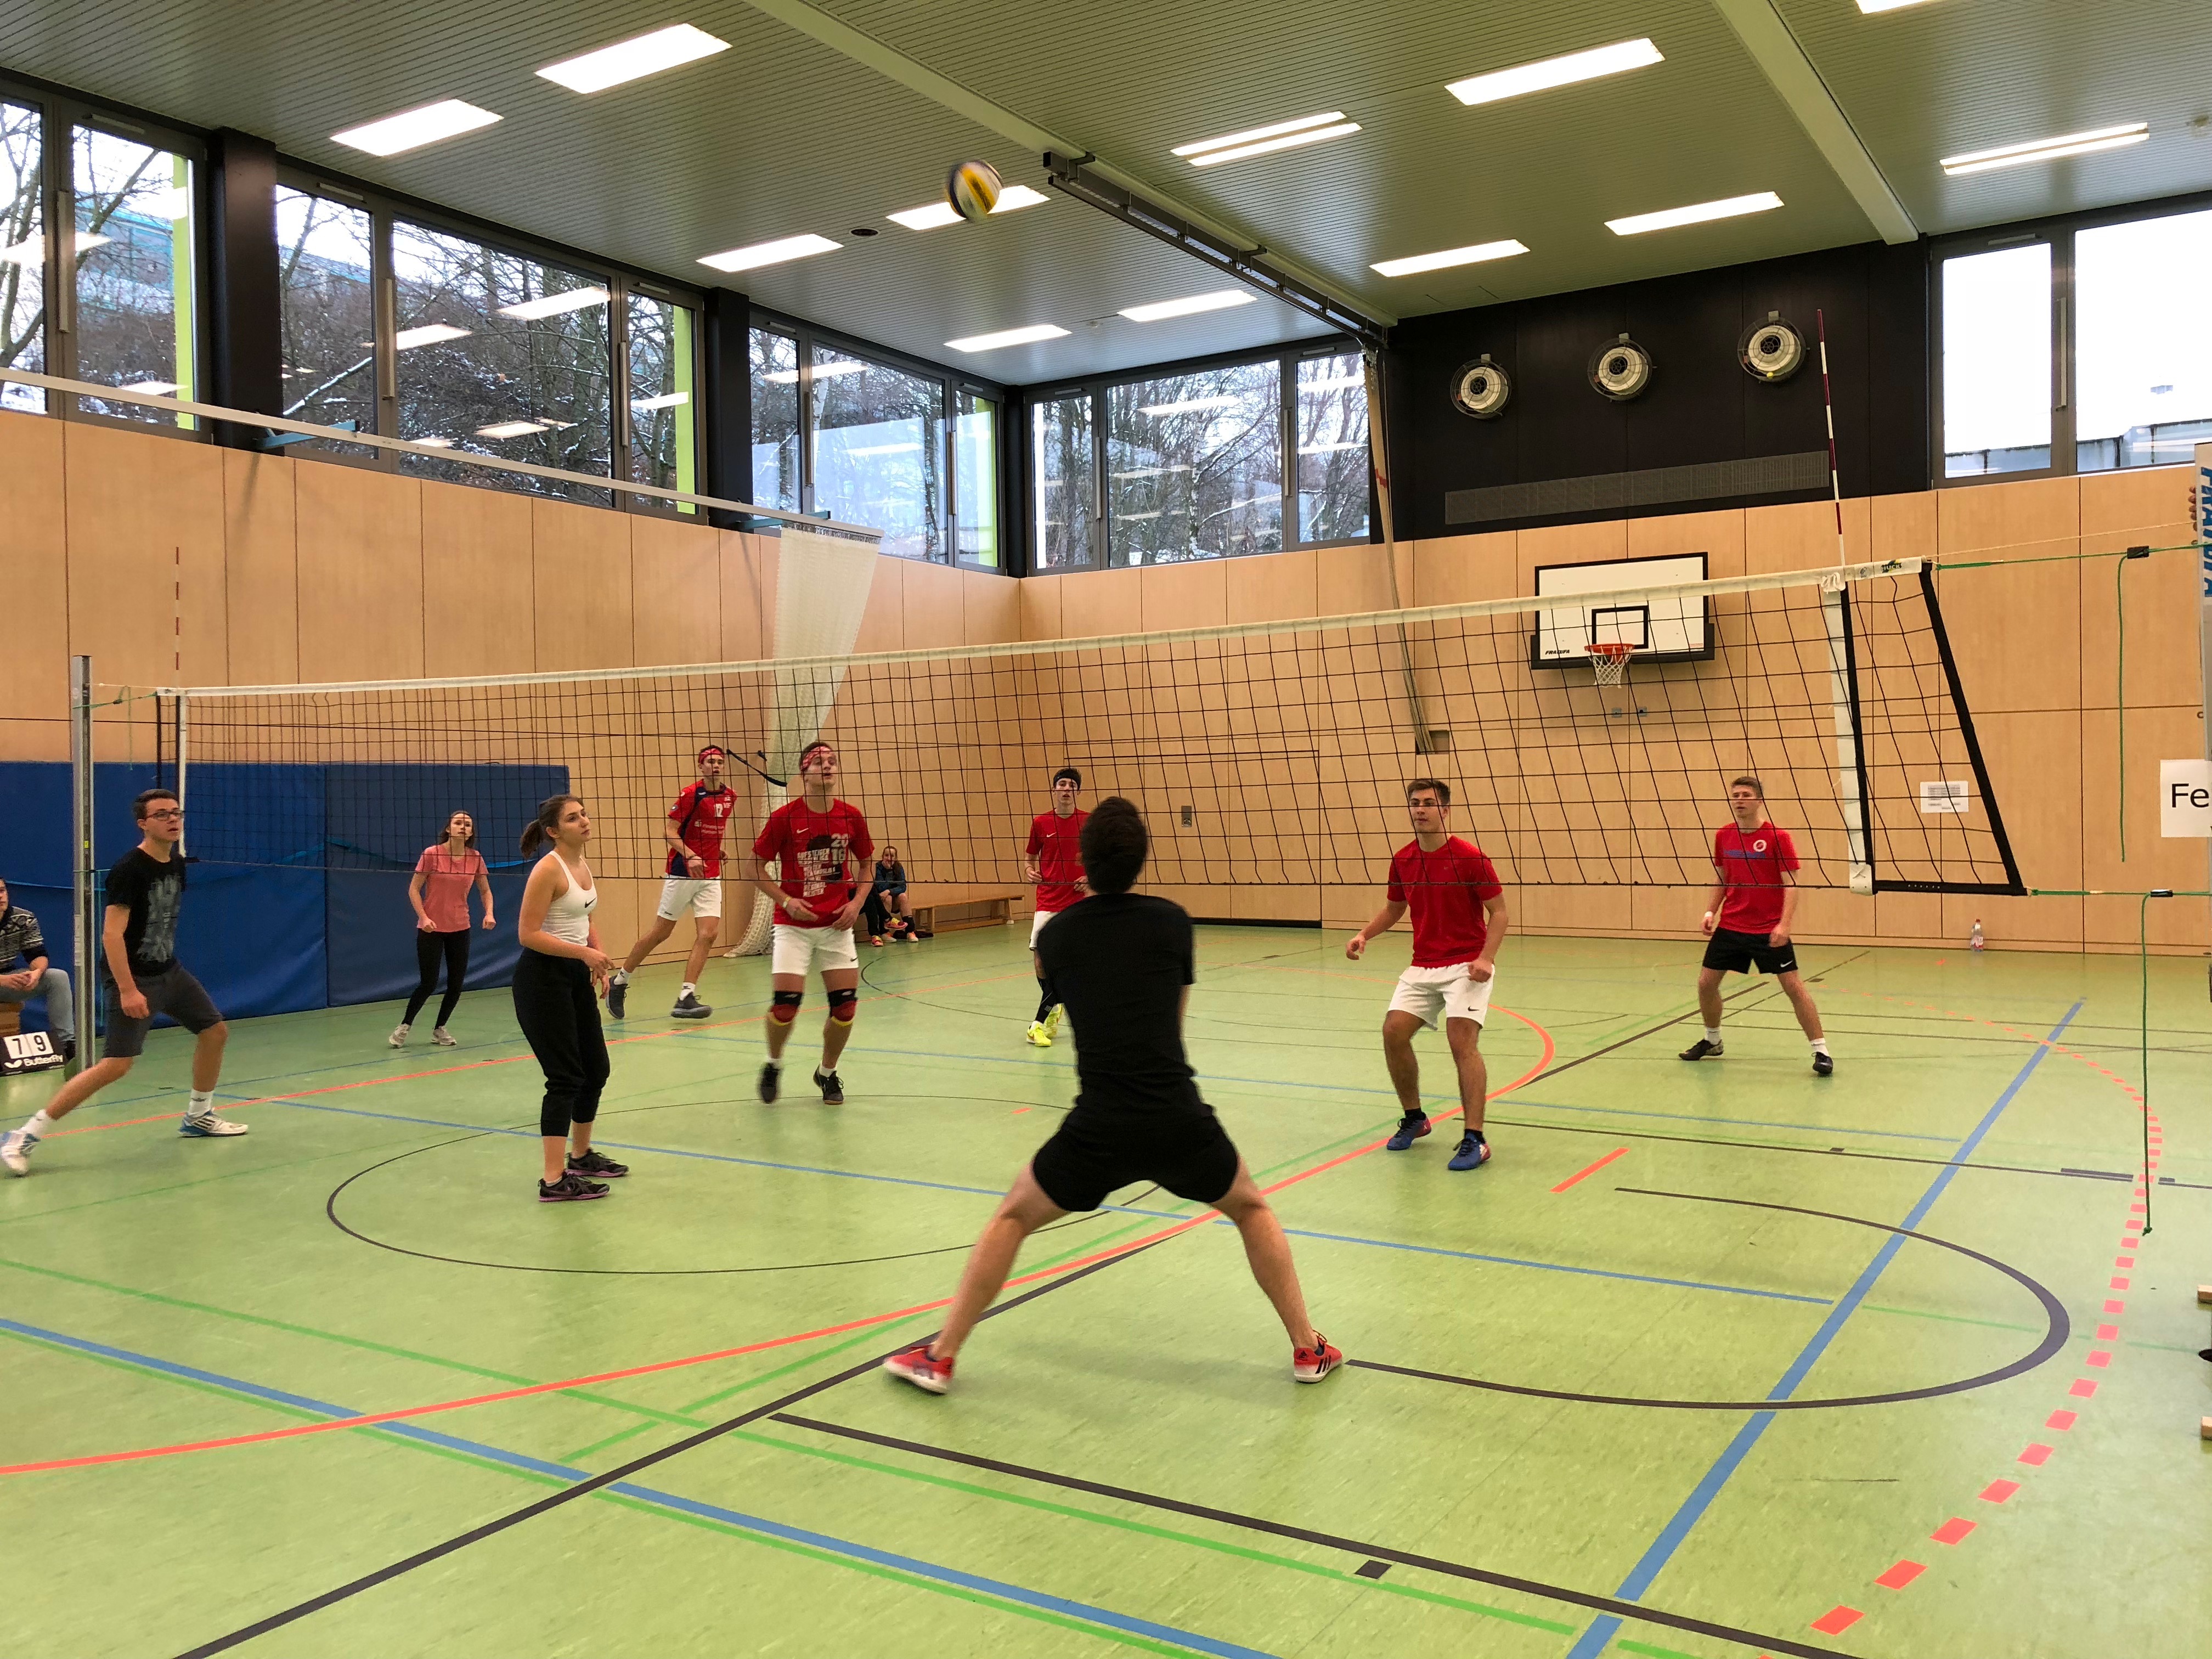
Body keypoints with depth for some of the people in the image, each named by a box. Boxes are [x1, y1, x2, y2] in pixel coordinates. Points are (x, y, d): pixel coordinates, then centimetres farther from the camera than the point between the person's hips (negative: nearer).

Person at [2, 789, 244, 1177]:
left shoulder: (177, 864, 6)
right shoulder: (129, 869, -19)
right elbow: (112, 934, -23)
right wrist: (128, 991, -28)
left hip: (168, 971, 9)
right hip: (132, 978, -9)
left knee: (216, 1031, 12)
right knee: (117, 1064, -16)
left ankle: (198, 1117, 30)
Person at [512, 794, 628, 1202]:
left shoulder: (583, 866, 9)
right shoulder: (549, 869, -16)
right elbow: (528, 934, -20)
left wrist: (598, 962, 7)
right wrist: (584, 952, -25)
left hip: (576, 977, 9)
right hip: (542, 978, -9)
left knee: (596, 1070, 15)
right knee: (565, 1077, -9)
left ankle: (581, 1156, 33)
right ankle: (554, 1180, -5)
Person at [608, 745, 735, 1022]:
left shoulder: (730, 796, 7)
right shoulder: (690, 794, -12)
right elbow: (668, 830, -16)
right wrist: (690, 856, -27)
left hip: (711, 876, 5)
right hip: (682, 873, -5)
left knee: (708, 934, -9)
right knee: (661, 931, 4)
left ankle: (686, 997, -7)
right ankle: (620, 980, 22)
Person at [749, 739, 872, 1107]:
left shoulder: (851, 817, -1)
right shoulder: (784, 817, -9)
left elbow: (866, 864, 14)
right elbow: (757, 868, -1)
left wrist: (856, 902, -1)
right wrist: (786, 900, -13)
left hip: (837, 925, 3)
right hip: (794, 926, -3)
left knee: (846, 1005, -2)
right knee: (785, 1004, -11)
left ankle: (827, 1073, 24)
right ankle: (773, 1066, 20)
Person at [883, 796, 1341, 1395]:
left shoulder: (1055, 934, 6)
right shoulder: (1174, 921, 5)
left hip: (1099, 1131, 0)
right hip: (1181, 1122, 0)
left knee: (1012, 1218, 22)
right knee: (1252, 1209, 28)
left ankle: (939, 1357, 23)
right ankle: (1308, 1349, 29)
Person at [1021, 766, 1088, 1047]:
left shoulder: (1090, 822, 1)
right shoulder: (1040, 822, 3)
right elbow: (1029, 856, 14)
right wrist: (1029, 870, -7)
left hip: (1078, 903, 0)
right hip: (1048, 902, 0)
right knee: (1041, 958, -11)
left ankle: (1041, 1021, 12)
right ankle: (1054, 1006, 17)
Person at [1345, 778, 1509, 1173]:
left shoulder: (1469, 857, -12)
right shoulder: (1402, 860, 4)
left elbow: (1499, 912, -9)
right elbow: (1393, 908, 19)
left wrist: (1485, 958, -22)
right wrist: (1364, 934, 1)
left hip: (1466, 965, -5)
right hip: (1423, 966, 6)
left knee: (1462, 1039, -19)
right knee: (1394, 1031, -5)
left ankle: (1475, 1139, -14)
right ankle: (1414, 1118, 17)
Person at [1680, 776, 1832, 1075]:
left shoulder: (1778, 837, -10)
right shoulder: (1723, 836, 5)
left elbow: (1791, 885, -13)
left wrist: (1785, 924, -23)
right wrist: (1710, 912, 4)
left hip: (1770, 931, -5)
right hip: (1729, 927, 5)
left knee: (1793, 986, -8)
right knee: (1706, 983, 6)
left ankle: (1821, 1051, 1)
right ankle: (1712, 1041, 28)